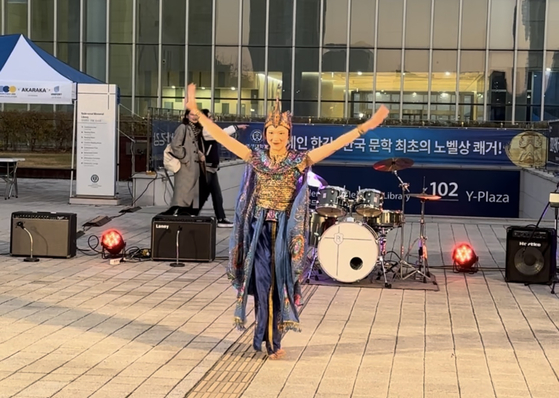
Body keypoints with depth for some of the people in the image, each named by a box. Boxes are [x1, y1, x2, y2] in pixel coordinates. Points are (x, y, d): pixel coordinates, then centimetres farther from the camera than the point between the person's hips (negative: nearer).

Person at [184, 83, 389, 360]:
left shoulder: (299, 160, -2)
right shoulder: (256, 158, 2)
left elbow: (335, 144, -8)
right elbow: (222, 137, -1)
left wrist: (365, 127, -15)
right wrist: (196, 112, -6)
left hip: (285, 229, -1)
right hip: (260, 228, 1)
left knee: (280, 280, 3)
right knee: (263, 280, -1)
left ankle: (270, 338, 15)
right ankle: (269, 340, 10)